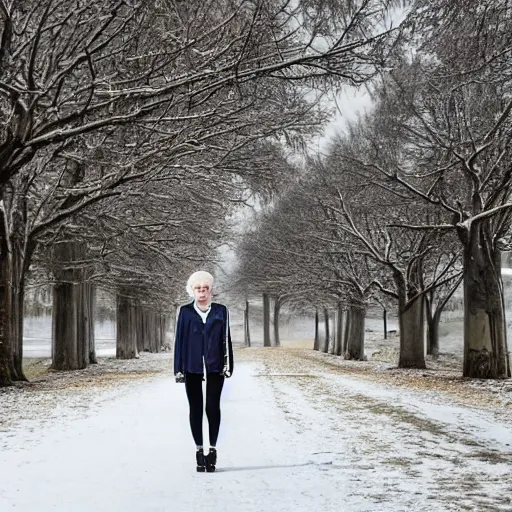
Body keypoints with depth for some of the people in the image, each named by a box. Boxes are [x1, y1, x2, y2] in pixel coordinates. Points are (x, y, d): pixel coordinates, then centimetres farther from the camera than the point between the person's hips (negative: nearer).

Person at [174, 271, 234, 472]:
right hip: (192, 368, 0)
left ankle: (212, 448, 12)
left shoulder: (220, 311, 5)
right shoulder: (185, 311, 4)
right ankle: (199, 450, 14)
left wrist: (228, 365, 1)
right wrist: (179, 369, 0)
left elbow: (226, 339, 5)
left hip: (215, 367, 0)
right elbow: (179, 340, 4)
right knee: (195, 408, 5)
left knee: (213, 407, 1)